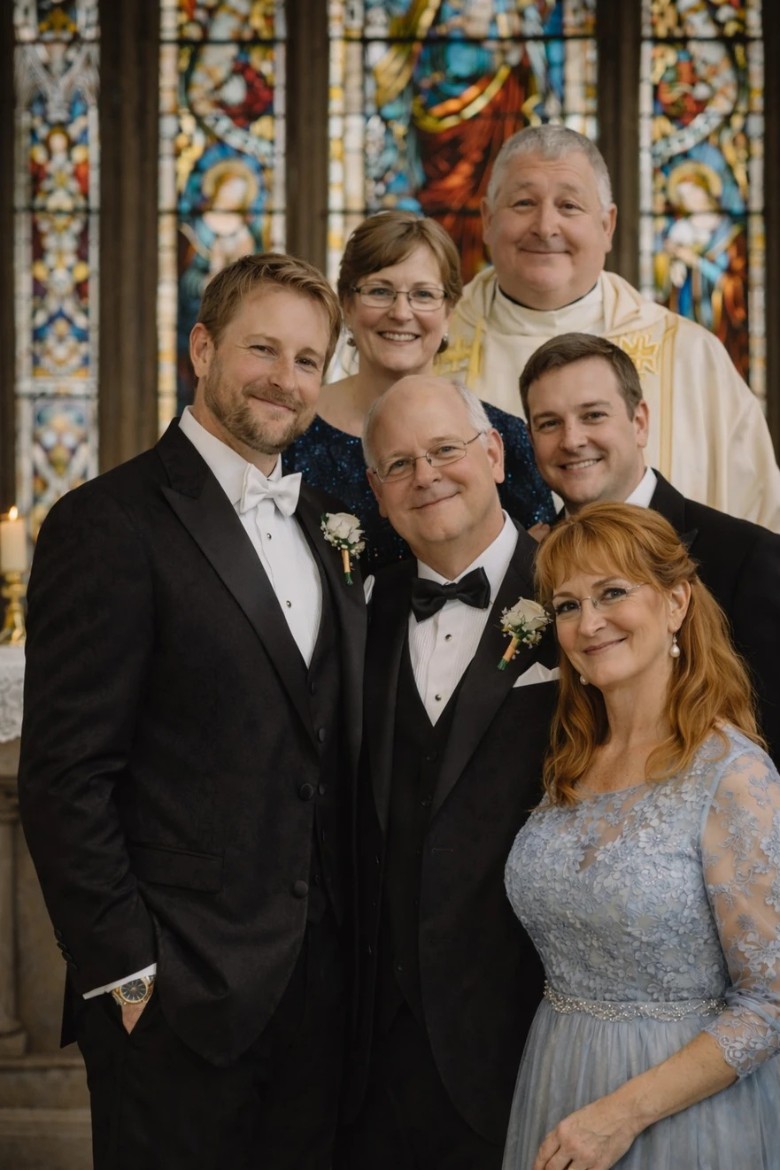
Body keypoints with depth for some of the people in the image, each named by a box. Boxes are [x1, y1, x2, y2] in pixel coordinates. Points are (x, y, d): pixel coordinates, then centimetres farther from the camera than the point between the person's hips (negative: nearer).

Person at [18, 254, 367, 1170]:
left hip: (320, 983, 7)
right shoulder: (110, 525, -10)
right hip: (179, 998, -7)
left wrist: (357, 940, 10)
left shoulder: (325, 525, 13)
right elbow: (64, 777, -13)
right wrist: (124, 972, -15)